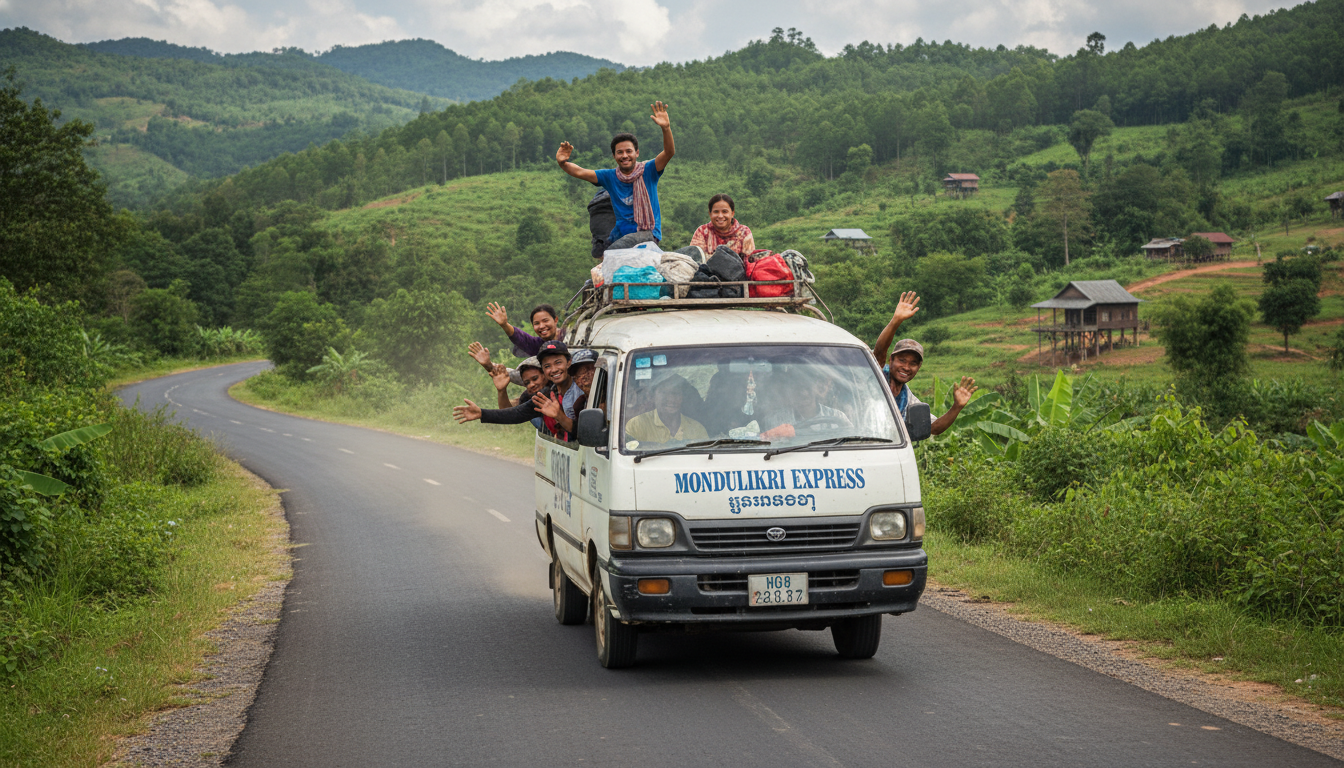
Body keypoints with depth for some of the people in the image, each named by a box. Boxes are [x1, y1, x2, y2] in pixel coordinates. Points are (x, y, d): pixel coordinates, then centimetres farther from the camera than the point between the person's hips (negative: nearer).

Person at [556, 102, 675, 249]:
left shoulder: (647, 171, -1)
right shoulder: (610, 176, 9)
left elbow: (669, 152, -16)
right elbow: (580, 172, 3)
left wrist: (666, 128, -34)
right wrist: (563, 163, -17)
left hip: (648, 233, -5)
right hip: (620, 234, 5)